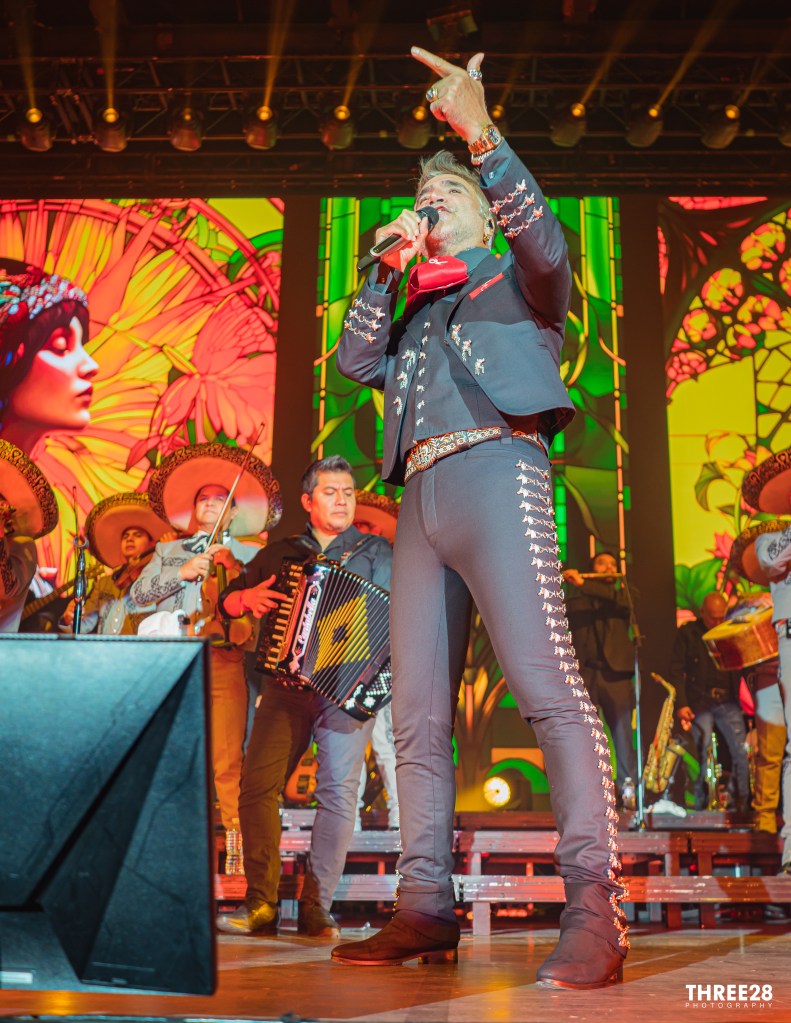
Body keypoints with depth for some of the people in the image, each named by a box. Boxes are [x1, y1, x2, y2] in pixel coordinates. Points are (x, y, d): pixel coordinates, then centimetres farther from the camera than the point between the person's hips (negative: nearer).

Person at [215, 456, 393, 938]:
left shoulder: (377, 551, 12)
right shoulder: (281, 554, 17)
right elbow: (228, 599, 21)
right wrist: (248, 598, -3)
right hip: (288, 685, 2)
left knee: (338, 791, -12)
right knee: (258, 785, -10)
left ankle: (316, 907, -3)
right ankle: (261, 905, -3)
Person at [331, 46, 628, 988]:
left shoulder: (515, 280, 18)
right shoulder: (416, 309, 32)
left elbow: (546, 243, -5)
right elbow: (354, 362, 19)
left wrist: (483, 138, -15)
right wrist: (386, 268, 13)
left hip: (494, 469, -6)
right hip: (421, 496, 6)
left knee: (545, 684, -20)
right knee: (416, 716, -1)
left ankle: (595, 910, -21)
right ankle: (424, 909, 2)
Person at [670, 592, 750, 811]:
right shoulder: (687, 633, 3)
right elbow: (676, 670, -1)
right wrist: (681, 704, -10)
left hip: (728, 702, 3)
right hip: (700, 704, -2)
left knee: (742, 752, -5)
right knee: (702, 756, -5)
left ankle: (743, 806, 4)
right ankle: (701, 806, 5)